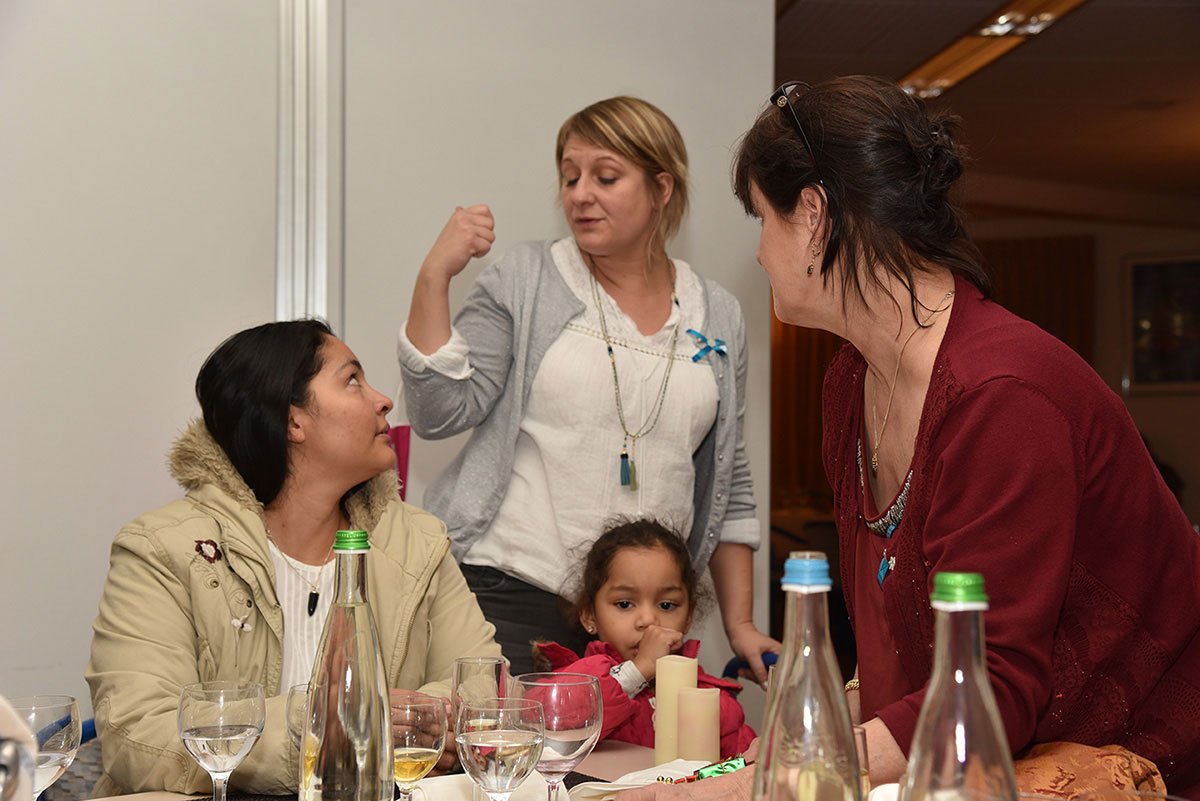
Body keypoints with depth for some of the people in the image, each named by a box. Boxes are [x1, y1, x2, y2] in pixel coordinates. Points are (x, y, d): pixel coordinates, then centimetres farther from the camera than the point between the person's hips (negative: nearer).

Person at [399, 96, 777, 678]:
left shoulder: (718, 318, 10)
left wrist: (740, 624, 12)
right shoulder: (523, 281, 2)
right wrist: (434, 276, -14)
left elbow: (728, 486, 15)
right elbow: (438, 413, -5)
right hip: (508, 599, -2)